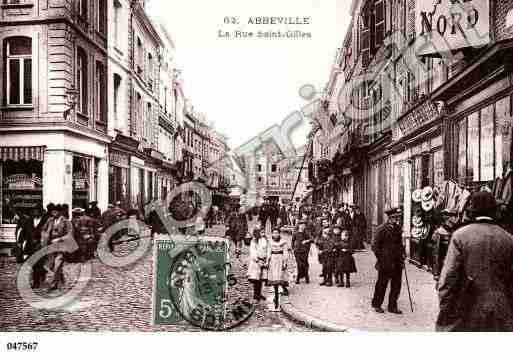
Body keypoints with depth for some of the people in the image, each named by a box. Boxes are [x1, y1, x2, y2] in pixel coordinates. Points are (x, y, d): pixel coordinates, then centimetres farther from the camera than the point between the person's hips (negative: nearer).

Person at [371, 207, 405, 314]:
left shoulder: (398, 229, 10)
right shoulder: (382, 229, -12)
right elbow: (375, 246, -9)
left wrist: (402, 255, 10)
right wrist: (382, 258, -12)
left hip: (397, 263, 7)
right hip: (385, 264, -6)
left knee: (396, 285, 9)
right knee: (382, 284, 6)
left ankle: (392, 306, 23)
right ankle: (376, 304, 23)